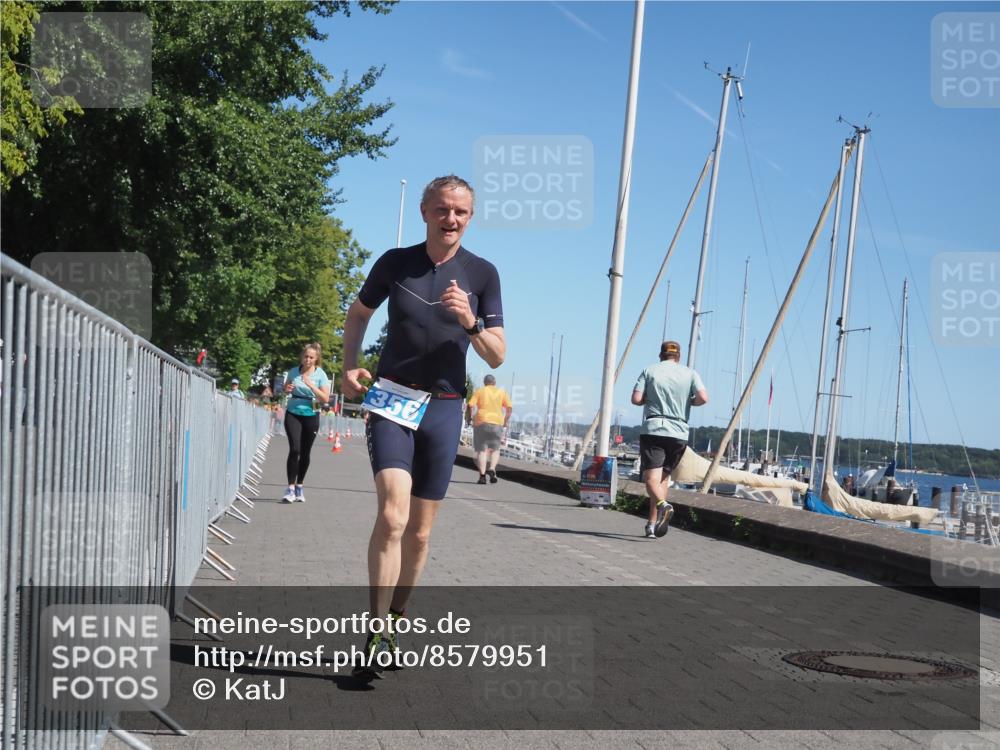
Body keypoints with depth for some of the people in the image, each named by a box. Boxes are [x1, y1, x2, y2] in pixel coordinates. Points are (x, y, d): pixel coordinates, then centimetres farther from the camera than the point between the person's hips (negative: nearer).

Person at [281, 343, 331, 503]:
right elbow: (285, 389, 17)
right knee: (294, 449, -15)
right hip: (293, 413, 0)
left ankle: (299, 486, 24)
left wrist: (311, 385, -19)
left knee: (305, 453, 8)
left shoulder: (320, 375, -3)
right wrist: (287, 389, -6)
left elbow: (325, 398, -8)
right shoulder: (293, 372, 2)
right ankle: (291, 488, -13)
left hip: (311, 416, 0)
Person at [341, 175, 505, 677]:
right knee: (392, 514, -20)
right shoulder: (395, 262, 3)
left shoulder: (482, 273, 2)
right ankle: (377, 635, -17)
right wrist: (350, 368, 3)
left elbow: (498, 356, 2)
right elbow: (357, 315, 18)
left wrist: (470, 324, -17)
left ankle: (394, 623, 25)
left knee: (419, 531, 8)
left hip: (443, 407, 2)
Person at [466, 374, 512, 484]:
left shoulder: (479, 392, 7)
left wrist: (468, 419, 8)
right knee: (495, 449, 13)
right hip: (497, 423, 1)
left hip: (481, 422, -1)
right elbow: (509, 407, 3)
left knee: (481, 450, 4)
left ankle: (482, 474, -8)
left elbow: (470, 406, -4)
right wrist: (505, 421, 12)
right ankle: (492, 468, -10)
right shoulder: (502, 392, 11)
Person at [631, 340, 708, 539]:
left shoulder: (650, 371, 6)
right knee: (664, 477, 14)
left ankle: (662, 505, -37)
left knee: (651, 477, -7)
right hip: (679, 433, 2)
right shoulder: (690, 374, 8)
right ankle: (652, 524, 12)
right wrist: (688, 402, 14)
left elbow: (636, 399, -3)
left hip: (653, 429, -2)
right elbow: (703, 398, -6)